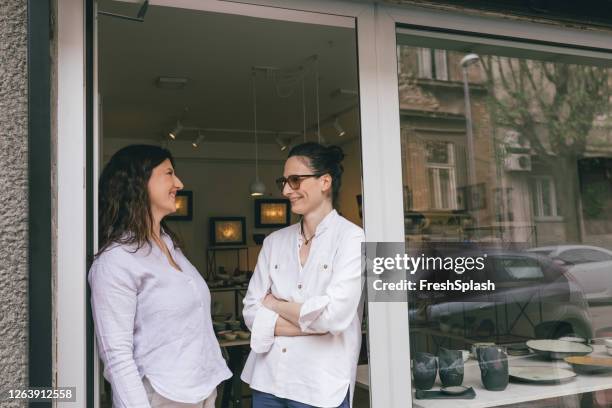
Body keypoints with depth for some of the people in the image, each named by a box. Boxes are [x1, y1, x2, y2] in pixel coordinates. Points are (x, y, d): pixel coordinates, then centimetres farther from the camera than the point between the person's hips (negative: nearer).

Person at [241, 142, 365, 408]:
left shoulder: (351, 238, -9)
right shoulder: (274, 241, 5)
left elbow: (334, 316, -18)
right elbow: (251, 312, 0)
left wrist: (275, 304, -4)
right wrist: (311, 324, -13)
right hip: (267, 381, 4)